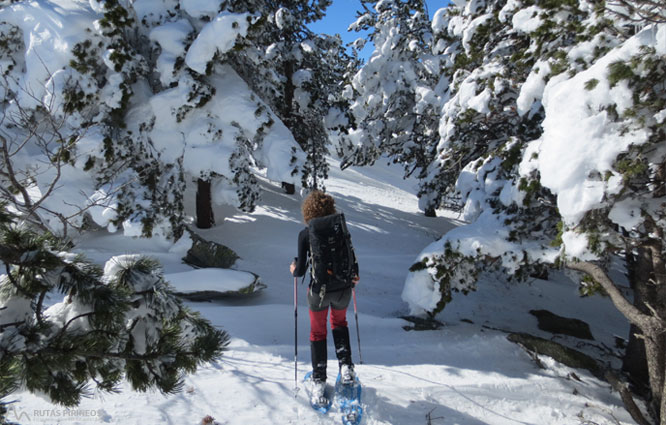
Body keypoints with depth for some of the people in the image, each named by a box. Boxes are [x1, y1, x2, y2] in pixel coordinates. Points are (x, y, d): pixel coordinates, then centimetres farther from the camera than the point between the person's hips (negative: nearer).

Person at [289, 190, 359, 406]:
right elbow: (352, 260, 1)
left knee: (317, 332, 20)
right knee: (339, 323, 30)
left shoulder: (305, 234, -9)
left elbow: (301, 270, -9)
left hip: (319, 290, -2)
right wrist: (354, 277, 21)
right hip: (343, 288, 2)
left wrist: (294, 270, 14)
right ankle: (345, 366, 19)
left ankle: (319, 381, 22)